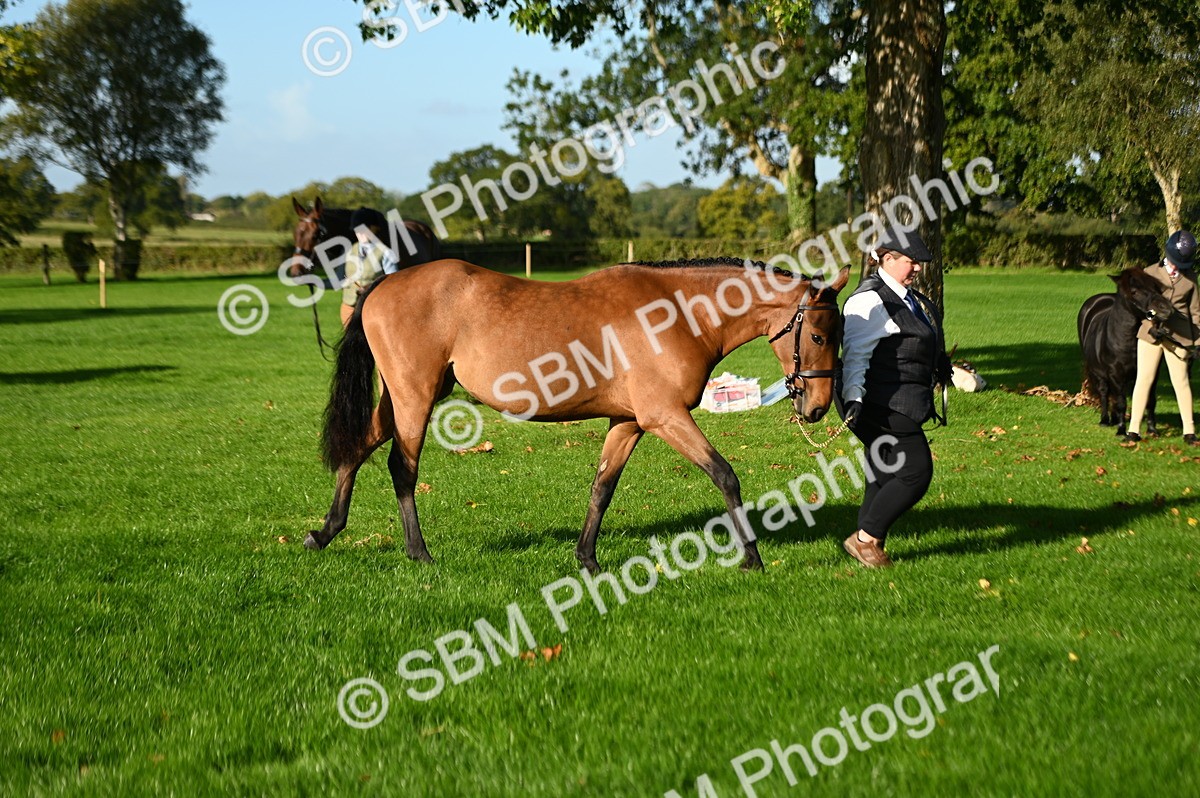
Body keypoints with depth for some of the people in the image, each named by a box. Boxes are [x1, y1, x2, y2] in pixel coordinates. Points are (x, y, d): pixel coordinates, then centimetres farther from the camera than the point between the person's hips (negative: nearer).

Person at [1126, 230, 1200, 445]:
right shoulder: (1151, 272, 3)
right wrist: (1152, 325, -12)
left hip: (1179, 336, 1)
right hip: (1151, 334, -1)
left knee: (1181, 381, 1)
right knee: (1143, 379, -3)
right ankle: (1134, 429, 0)